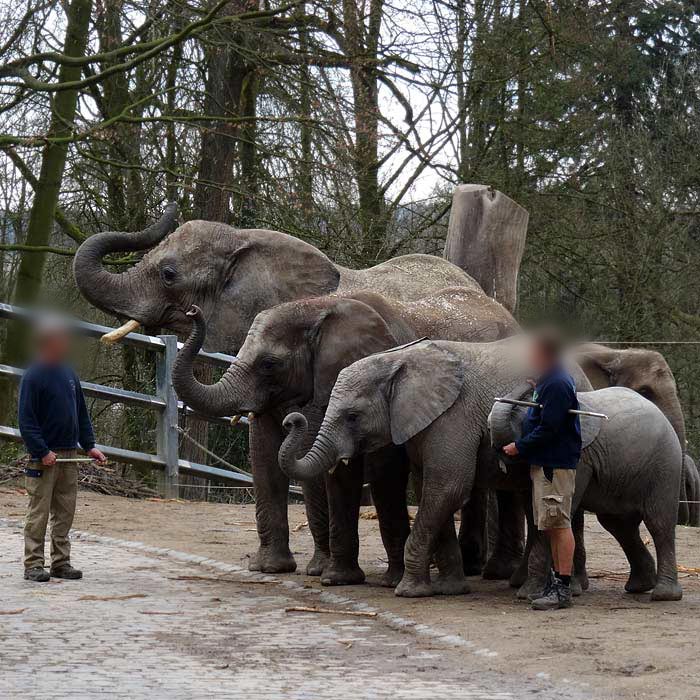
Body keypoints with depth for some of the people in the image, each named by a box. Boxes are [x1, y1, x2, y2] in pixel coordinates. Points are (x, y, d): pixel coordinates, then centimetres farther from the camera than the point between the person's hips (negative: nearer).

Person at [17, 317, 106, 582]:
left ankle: (61, 562, 15)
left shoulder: (68, 374, 12)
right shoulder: (33, 376, -10)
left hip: (69, 456, 7)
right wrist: (42, 452, -20)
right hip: (44, 458, -7)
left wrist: (89, 446, 10)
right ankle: (33, 565, 0)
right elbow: (26, 420, -13)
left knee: (65, 513, 9)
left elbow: (82, 414, 19)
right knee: (38, 514, -3)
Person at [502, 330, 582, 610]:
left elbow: (548, 429, -21)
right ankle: (556, 584, 20)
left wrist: (520, 446, -12)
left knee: (559, 524, -10)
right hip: (544, 461, 11)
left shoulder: (557, 385, -18)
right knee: (552, 526, 14)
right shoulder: (548, 381, 16)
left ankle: (562, 588, -10)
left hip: (555, 465, -11)